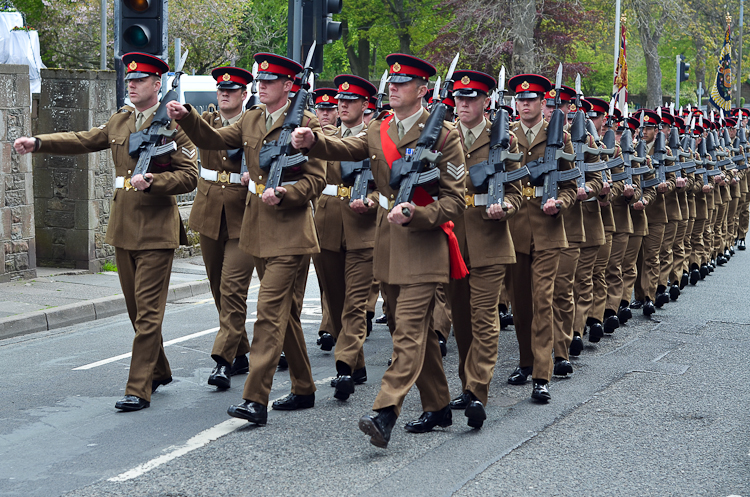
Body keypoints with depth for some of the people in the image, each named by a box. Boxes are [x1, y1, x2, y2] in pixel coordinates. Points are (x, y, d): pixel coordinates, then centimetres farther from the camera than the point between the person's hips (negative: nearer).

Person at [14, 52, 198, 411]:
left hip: (156, 231, -7)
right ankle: (158, 371, 31)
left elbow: (189, 176, -10)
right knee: (136, 309, 14)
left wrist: (151, 181, -23)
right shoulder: (119, 122, 12)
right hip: (123, 229, 7)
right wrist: (38, 143, 2)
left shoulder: (174, 124, -8)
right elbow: (83, 140, 14)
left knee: (148, 310, -7)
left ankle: (138, 389, -7)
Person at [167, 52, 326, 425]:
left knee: (270, 313, -13)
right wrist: (187, 117, -5)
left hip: (288, 232, -8)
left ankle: (255, 400, -15)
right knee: (285, 313, 16)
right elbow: (213, 140, 12)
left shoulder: (304, 124, -10)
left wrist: (282, 194, -25)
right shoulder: (252, 120, 12)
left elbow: (316, 180, -10)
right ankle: (303, 390, 27)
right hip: (258, 230, 8)